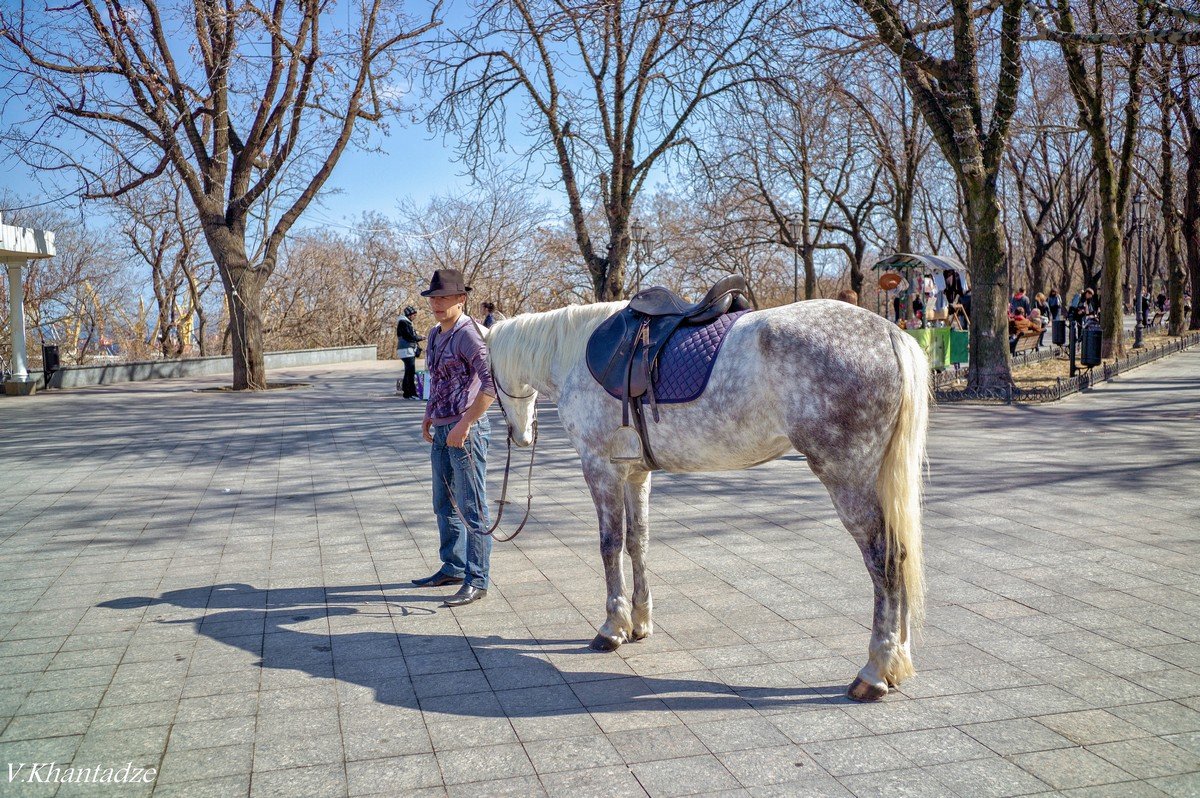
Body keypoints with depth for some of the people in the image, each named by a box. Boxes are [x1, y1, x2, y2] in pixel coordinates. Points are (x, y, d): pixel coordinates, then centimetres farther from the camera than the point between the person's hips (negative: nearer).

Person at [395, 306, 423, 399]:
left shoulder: (407, 323, 22)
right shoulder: (403, 323, -10)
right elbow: (409, 337, -17)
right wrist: (420, 338, -5)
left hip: (410, 351, 11)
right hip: (406, 351, -11)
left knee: (408, 372, 11)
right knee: (411, 372, -14)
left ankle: (406, 393, 15)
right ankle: (412, 393, -16)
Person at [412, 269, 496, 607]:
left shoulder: (468, 334, -15)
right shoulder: (435, 335, 13)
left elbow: (491, 383, -25)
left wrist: (465, 425, -25)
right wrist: (429, 415, 15)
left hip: (466, 430, -10)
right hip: (442, 430, 10)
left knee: (471, 508, -3)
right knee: (445, 504, 18)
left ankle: (476, 580, 5)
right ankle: (452, 568, 32)